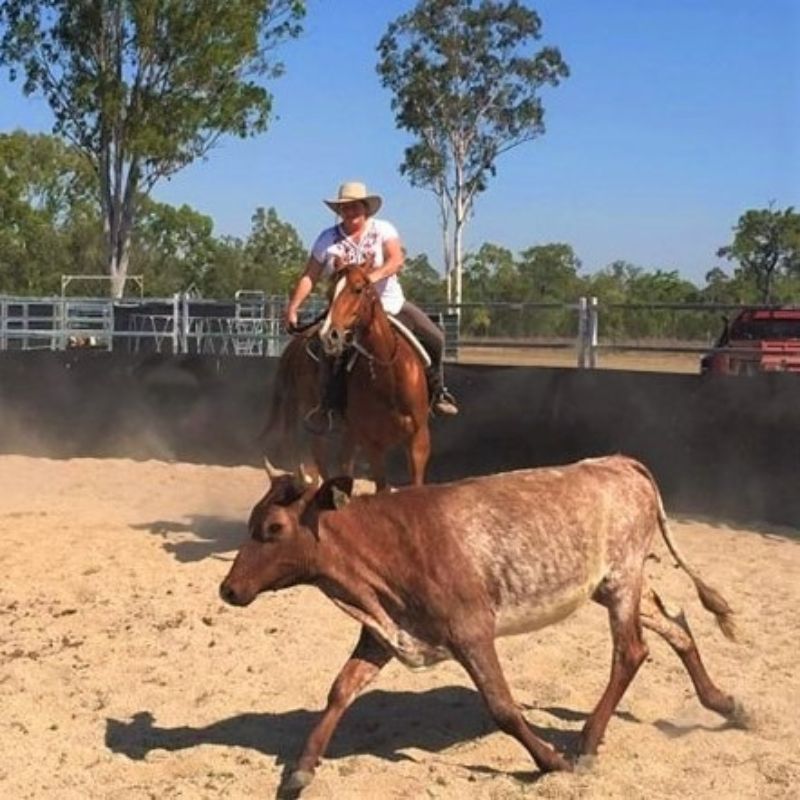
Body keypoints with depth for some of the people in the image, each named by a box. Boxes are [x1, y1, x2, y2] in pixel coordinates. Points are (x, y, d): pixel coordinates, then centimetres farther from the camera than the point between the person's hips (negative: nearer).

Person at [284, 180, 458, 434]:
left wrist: (373, 276, -38)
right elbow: (309, 277, -1)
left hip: (391, 304, 1)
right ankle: (329, 407, -16)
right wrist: (293, 307, -13)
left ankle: (436, 391, 14)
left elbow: (397, 260, -20)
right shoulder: (327, 239, -1)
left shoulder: (383, 229, -4)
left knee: (434, 337, -6)